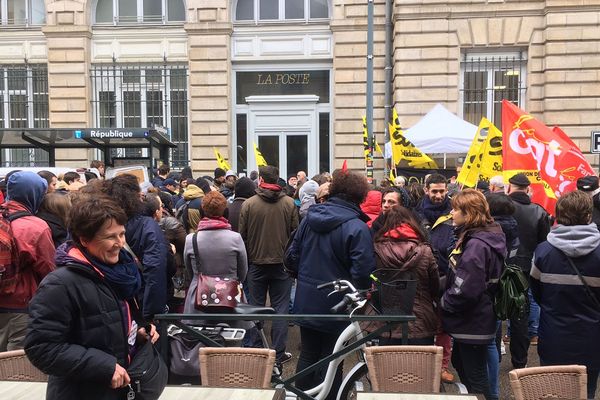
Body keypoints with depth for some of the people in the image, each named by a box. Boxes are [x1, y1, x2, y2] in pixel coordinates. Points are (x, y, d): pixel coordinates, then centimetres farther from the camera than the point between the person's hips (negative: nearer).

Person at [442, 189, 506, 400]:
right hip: (472, 318, 10)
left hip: (473, 321, -10)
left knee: (476, 376, 5)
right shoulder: (480, 236, 7)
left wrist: (445, 303, -13)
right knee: (459, 361, 26)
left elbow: (466, 289, -30)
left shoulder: (476, 244, -25)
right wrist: (447, 300, 10)